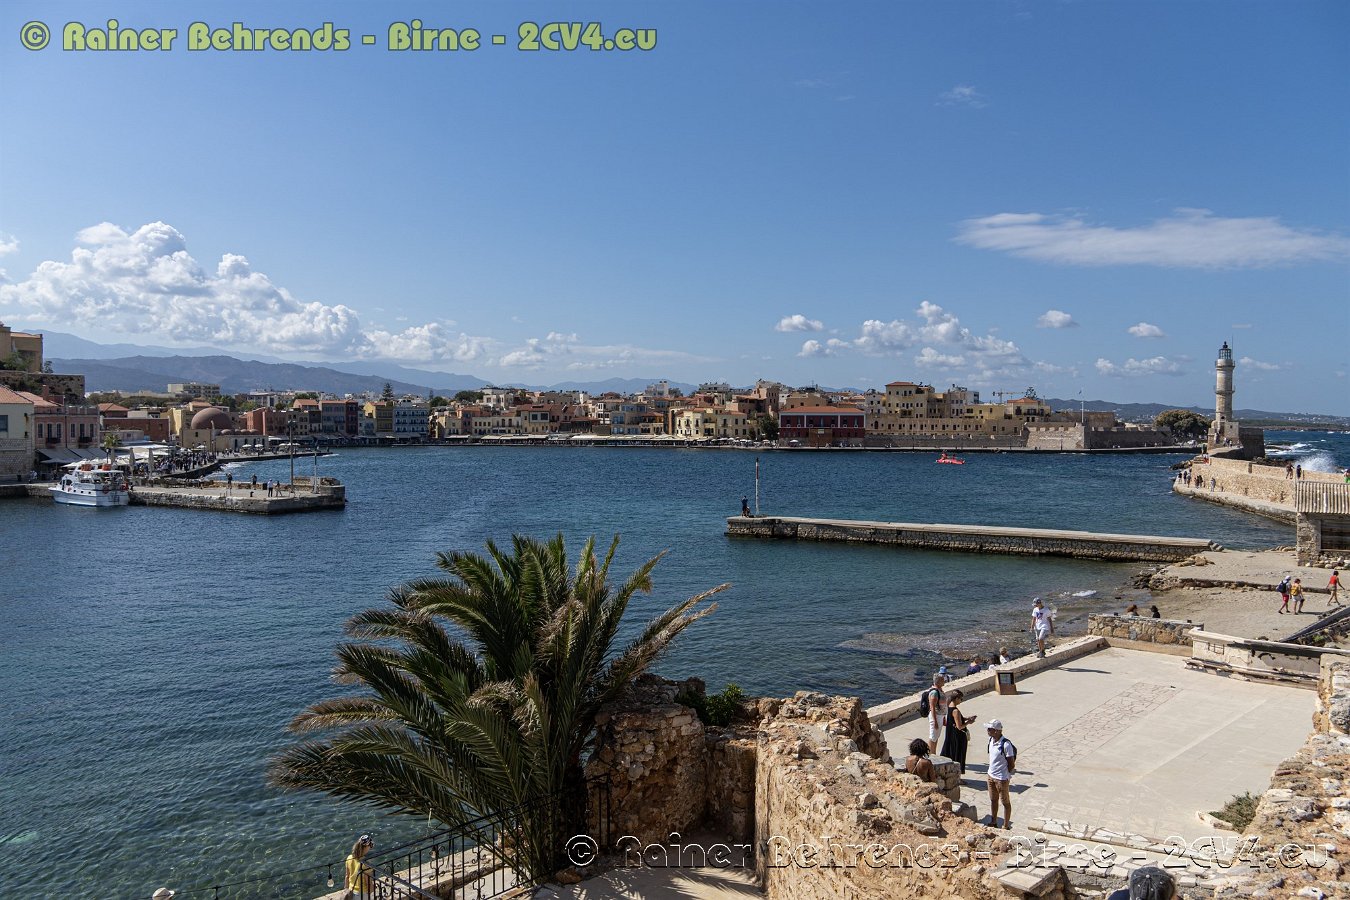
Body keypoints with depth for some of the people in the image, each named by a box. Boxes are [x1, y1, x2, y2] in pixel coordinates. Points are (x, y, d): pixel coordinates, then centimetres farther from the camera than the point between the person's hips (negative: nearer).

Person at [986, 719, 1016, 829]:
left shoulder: (1006, 745, -25)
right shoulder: (991, 740, -2)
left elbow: (1012, 764, -17)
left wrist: (1006, 775, -5)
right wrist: (991, 771, 12)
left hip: (1002, 778, -7)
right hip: (991, 776, 7)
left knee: (1005, 802, 10)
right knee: (993, 800, 20)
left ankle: (1006, 825, 22)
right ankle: (993, 822, 36)